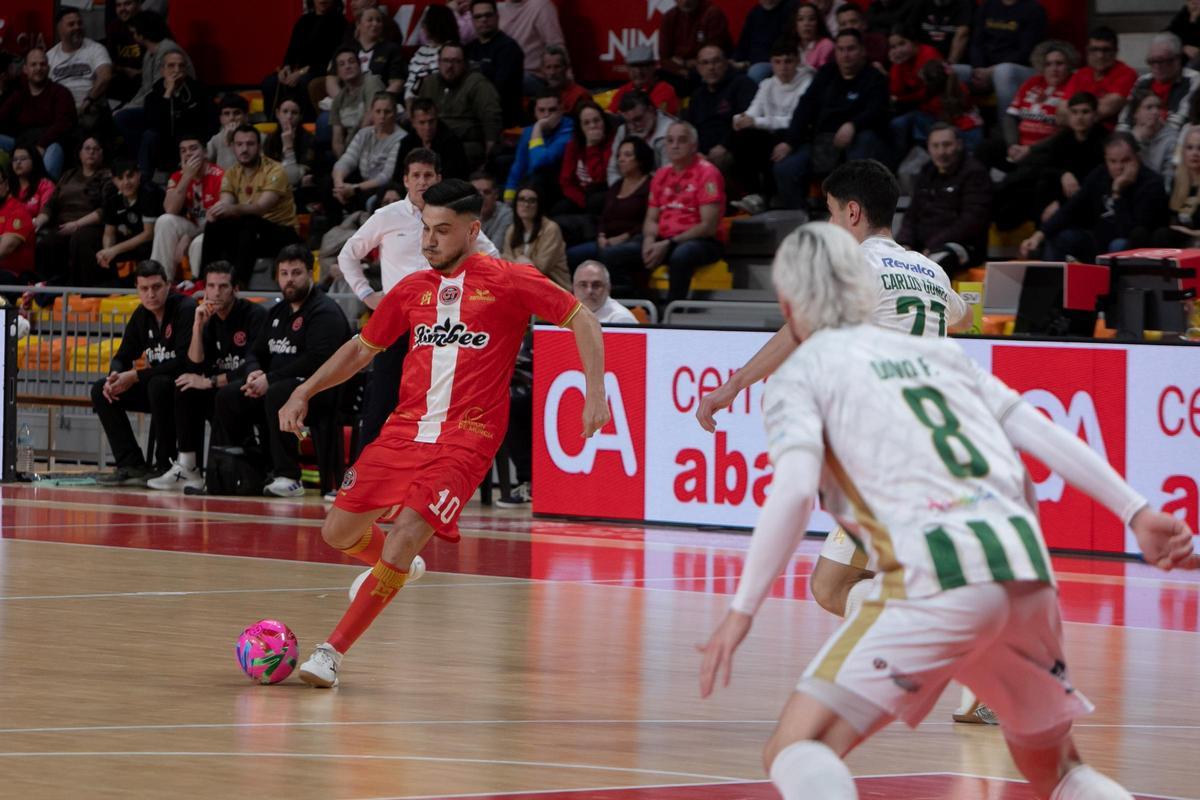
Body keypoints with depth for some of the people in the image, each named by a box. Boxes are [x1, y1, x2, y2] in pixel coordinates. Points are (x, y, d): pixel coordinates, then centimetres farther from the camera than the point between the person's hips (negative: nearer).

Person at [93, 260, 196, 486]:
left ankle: (165, 465, -23)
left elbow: (184, 362, -26)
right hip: (155, 383, 8)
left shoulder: (185, 309, -17)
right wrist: (115, 377, -14)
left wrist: (135, 377, -23)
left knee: (159, 385, -38)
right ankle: (132, 464, -8)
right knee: (100, 390, -3)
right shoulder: (141, 315, 6)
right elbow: (123, 357, 12)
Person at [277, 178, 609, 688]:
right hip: (404, 430, 6)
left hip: (465, 439, -6)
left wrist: (595, 394, -8)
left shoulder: (508, 282, -4)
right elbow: (362, 348, 22)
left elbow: (581, 320, 1)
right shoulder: (412, 289, 11)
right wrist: (305, 391, 12)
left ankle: (333, 652, -12)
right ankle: (395, 568, 41)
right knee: (338, 533, 7)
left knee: (402, 542, -19)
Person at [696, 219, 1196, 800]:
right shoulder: (937, 353, 26)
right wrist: (1136, 512, 15)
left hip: (934, 579, -6)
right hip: (1025, 565, 6)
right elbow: (1040, 433, 17)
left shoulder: (800, 374, 11)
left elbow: (794, 491, -6)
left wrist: (741, 611, -7)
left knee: (795, 752, -7)